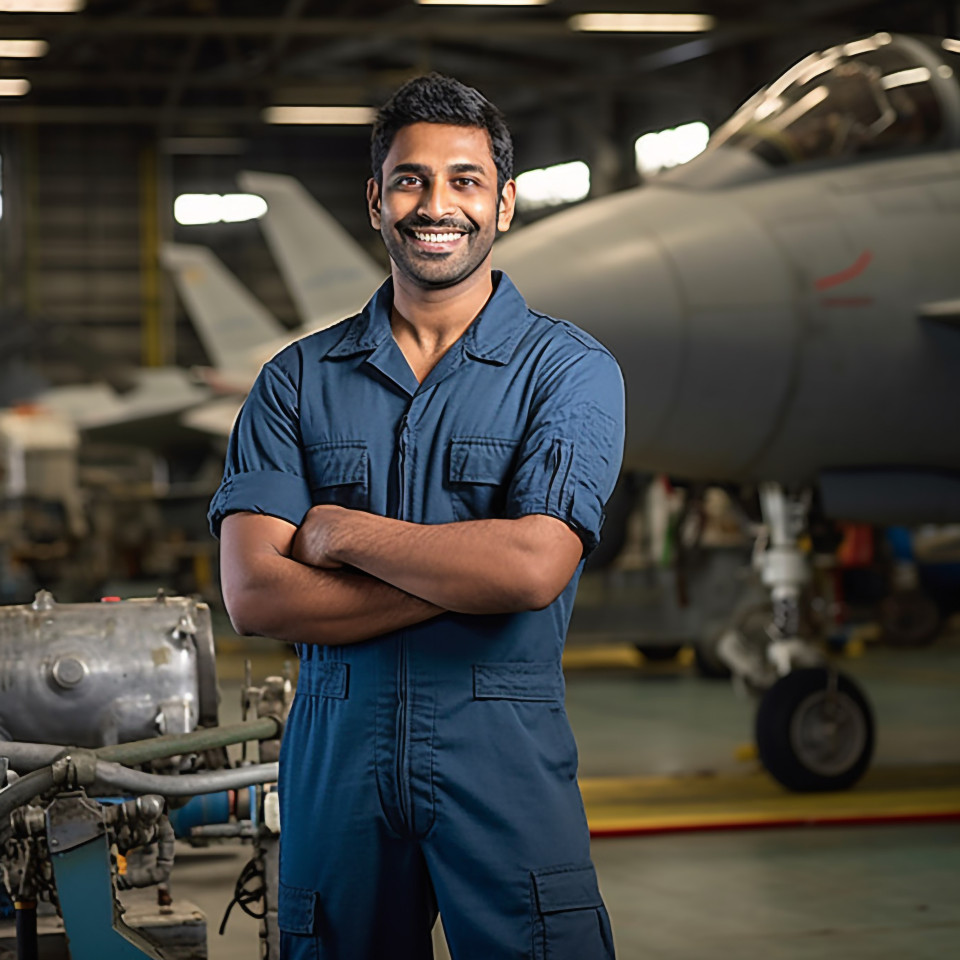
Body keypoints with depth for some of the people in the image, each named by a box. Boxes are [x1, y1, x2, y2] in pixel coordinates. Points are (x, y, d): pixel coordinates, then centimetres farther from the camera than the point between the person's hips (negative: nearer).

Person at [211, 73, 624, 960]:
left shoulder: (570, 370, 0)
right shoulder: (298, 379, 6)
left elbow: (533, 568, -16)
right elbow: (252, 594, -6)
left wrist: (342, 532, -7)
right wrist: (463, 578, -12)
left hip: (506, 762, -2)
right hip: (335, 760, 2)